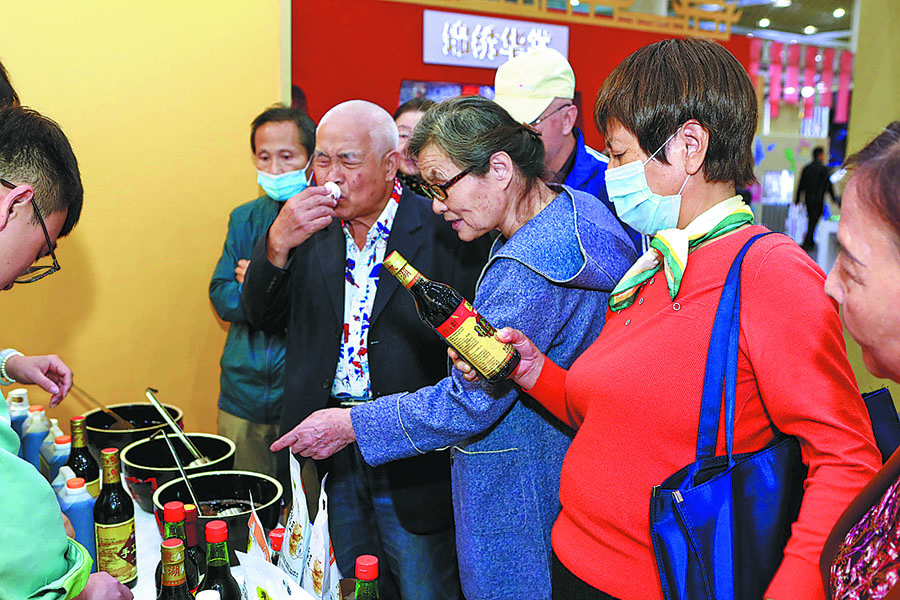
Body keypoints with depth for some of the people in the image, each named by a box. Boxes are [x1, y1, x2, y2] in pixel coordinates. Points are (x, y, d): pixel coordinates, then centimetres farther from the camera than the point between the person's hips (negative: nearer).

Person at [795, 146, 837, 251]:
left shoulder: (806, 168, 6)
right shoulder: (823, 169, -10)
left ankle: (811, 242, 24)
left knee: (811, 219, 18)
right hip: (818, 199, -6)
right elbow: (828, 185, -3)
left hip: (808, 198, 6)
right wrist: (833, 198, 8)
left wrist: (797, 199, 14)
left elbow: (801, 185, 8)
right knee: (814, 220, 0)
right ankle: (807, 243, -4)